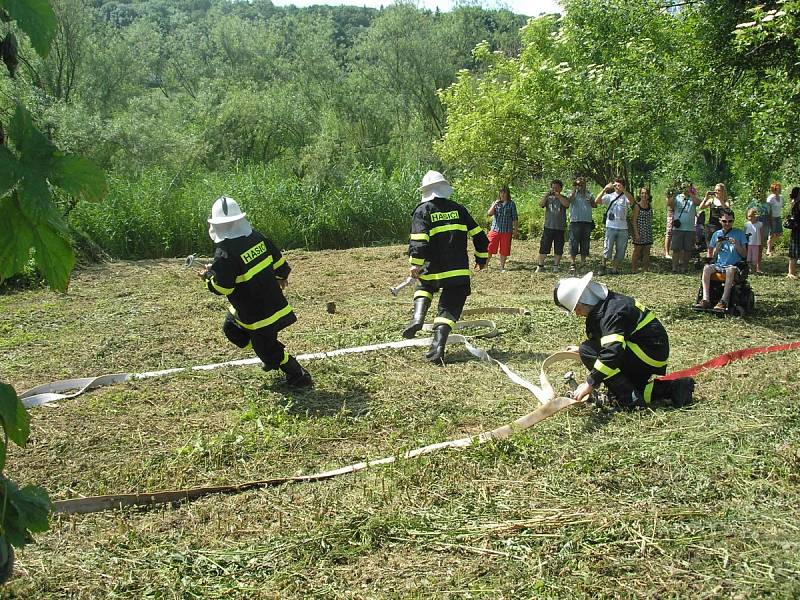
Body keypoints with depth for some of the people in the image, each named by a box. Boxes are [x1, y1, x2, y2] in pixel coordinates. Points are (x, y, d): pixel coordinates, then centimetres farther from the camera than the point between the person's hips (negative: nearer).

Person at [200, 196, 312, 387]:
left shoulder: (224, 252, -26)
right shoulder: (256, 236, -5)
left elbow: (222, 287, -22)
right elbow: (278, 260, 7)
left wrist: (208, 275, -2)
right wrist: (282, 276, 27)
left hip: (256, 313, -8)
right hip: (273, 300, 8)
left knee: (267, 349, 9)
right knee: (231, 328, 25)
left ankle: (300, 377, 17)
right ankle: (271, 355, 29)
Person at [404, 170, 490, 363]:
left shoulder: (422, 211, 0)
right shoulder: (458, 209, 11)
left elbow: (419, 240, -14)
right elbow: (478, 235, 13)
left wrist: (415, 264, -16)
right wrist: (482, 258, 24)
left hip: (433, 269, -1)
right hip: (459, 271, 1)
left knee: (424, 286, 31)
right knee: (449, 309, 4)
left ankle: (418, 317, 7)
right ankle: (437, 349, -9)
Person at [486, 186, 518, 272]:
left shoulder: (511, 204, 1)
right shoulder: (495, 203, 6)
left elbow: (515, 218, 4)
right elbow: (489, 214, -5)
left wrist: (516, 230, 2)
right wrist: (494, 205, -16)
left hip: (507, 231, -1)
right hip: (495, 229, 1)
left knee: (504, 250, 5)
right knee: (489, 248, -2)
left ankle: (502, 267, 18)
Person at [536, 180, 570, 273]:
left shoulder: (563, 198, 7)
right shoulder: (548, 198, 9)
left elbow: (567, 204, -15)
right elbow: (541, 204, -8)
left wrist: (558, 195, -20)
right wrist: (547, 194, -17)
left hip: (560, 228, 0)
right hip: (548, 227, 0)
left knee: (558, 249, 4)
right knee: (543, 248, -1)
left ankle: (555, 266, 15)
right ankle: (540, 266, 6)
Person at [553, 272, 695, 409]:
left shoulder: (610, 313, -24)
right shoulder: (606, 302, 7)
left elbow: (612, 350, -35)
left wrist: (591, 383, -33)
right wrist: (581, 349, 29)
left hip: (650, 355, -10)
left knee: (588, 351, -17)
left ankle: (630, 398, -14)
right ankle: (673, 388, 14)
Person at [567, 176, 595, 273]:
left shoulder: (588, 194, 15)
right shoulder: (573, 193, 3)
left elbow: (594, 205, 10)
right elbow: (569, 199, -19)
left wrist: (591, 199, -8)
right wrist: (574, 189, -11)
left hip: (587, 221, 4)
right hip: (575, 221, -4)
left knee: (585, 243, 8)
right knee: (574, 242, -5)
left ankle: (583, 263, 15)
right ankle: (573, 264, -2)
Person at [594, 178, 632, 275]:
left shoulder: (625, 197, 5)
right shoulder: (609, 196, 4)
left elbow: (632, 201, -19)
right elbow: (597, 201, -11)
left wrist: (623, 190, -28)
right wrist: (605, 189, -19)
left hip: (623, 228, 1)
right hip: (611, 227, -1)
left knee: (620, 250, 6)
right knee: (607, 249, -1)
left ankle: (616, 268, 16)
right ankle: (603, 266, 12)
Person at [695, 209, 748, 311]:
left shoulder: (739, 234, 8)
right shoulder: (717, 234, 15)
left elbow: (744, 255, 4)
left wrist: (736, 244, -12)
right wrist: (718, 246, -4)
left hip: (734, 265, -3)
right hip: (718, 265, 3)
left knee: (731, 270, -39)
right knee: (706, 268, -30)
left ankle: (724, 301, -44)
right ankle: (705, 300, -38)